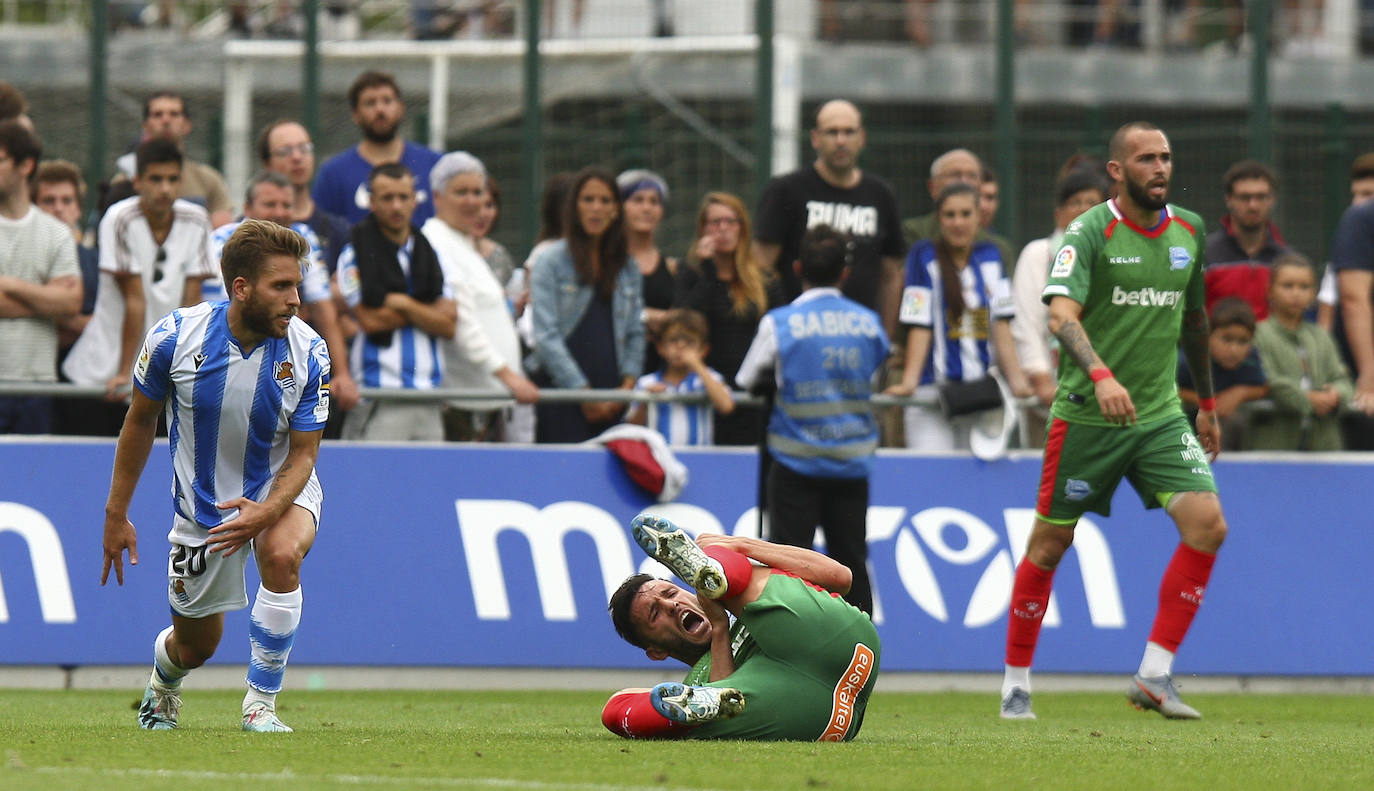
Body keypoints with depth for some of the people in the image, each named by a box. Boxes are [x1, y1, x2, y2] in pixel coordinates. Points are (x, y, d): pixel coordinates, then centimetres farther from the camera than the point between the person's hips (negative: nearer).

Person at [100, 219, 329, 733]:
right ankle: (163, 682, 52)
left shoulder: (308, 354, -21)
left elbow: (303, 454, -13)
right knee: (195, 647, 11)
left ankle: (261, 704, -21)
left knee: (282, 555, -36)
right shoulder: (175, 338, -20)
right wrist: (116, 513, 1)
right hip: (202, 499, 1)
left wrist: (266, 512, -33)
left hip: (280, 489, -1)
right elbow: (141, 421, -3)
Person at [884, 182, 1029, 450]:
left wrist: (1017, 380, 2)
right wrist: (908, 382, -17)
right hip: (935, 387, -4)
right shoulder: (924, 257, 2)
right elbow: (919, 328, -6)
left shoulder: (989, 256, 13)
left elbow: (1001, 327, 11)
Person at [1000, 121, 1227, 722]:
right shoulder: (1089, 233, -12)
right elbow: (1062, 314, -27)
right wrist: (1101, 376, -43)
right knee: (1049, 544, 2)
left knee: (1207, 524, -13)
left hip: (1161, 416, 5)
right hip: (1086, 416, -5)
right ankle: (1016, 684, 17)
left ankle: (1154, 674, -8)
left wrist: (1208, 404, 27)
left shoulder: (1188, 230, 7)